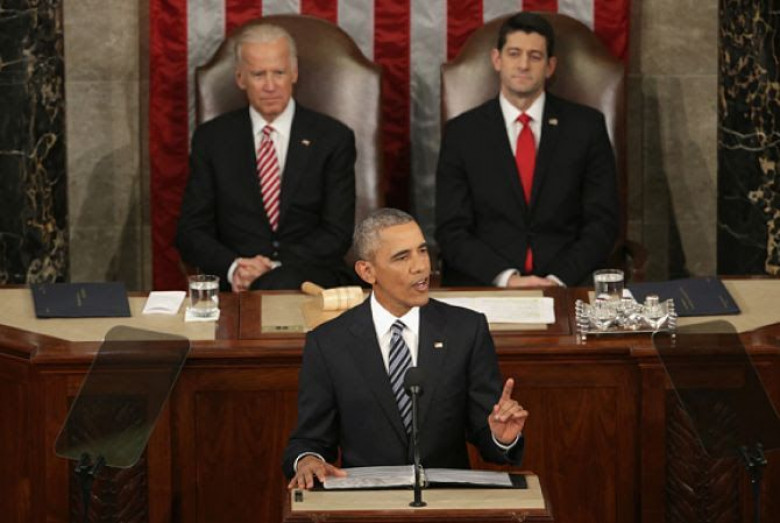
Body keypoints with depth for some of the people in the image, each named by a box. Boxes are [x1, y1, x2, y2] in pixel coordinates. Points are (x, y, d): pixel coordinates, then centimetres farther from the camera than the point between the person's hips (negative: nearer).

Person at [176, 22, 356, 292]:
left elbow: (337, 234, 0)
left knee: (280, 282, -37)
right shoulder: (212, 138, 11)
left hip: (313, 278, -1)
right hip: (234, 284, 2)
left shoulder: (333, 138, 6)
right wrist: (233, 267, -14)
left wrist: (275, 267, -15)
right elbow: (191, 232, 7)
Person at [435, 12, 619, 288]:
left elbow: (602, 222, 4)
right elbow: (452, 231, 1)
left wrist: (559, 279, -11)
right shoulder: (461, 133, 6)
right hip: (483, 288, -1)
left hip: (566, 285, 1)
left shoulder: (586, 126, 6)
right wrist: (507, 278, -14)